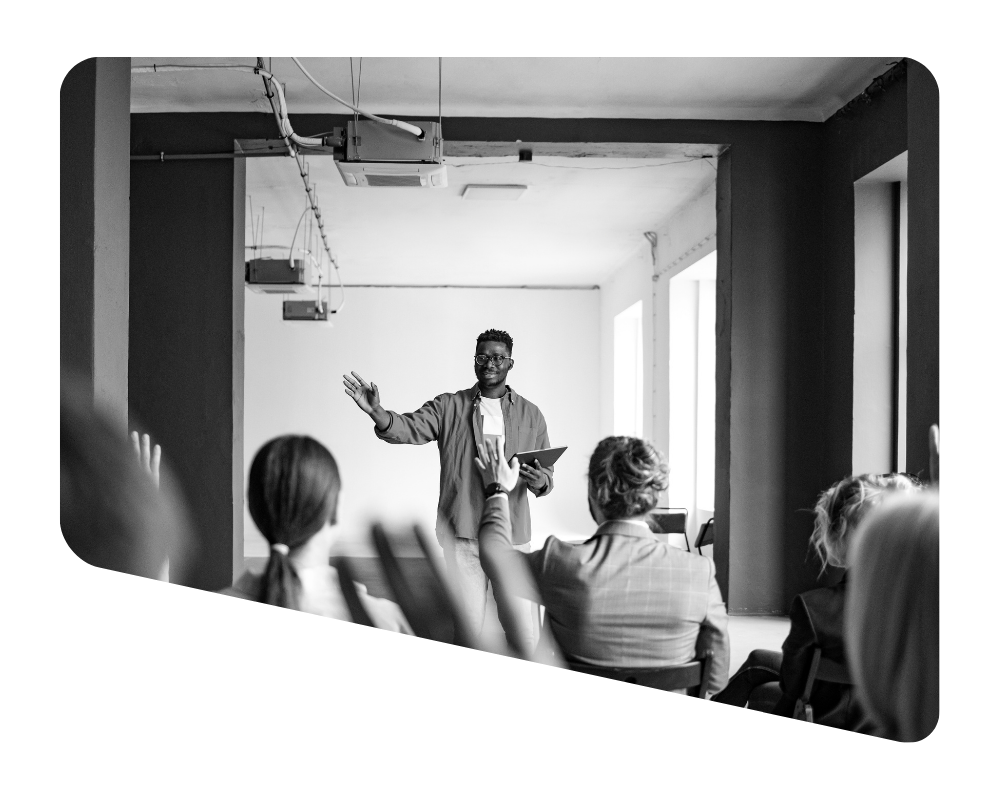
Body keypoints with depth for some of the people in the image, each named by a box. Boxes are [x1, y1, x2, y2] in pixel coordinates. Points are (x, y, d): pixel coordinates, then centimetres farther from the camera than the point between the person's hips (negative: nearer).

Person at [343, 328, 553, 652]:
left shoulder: (531, 415, 8)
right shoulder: (449, 407, 4)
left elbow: (547, 476, 11)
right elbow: (409, 428, -12)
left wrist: (539, 482, -14)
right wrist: (376, 412, -32)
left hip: (513, 534, 1)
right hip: (461, 533, -1)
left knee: (524, 632, 0)